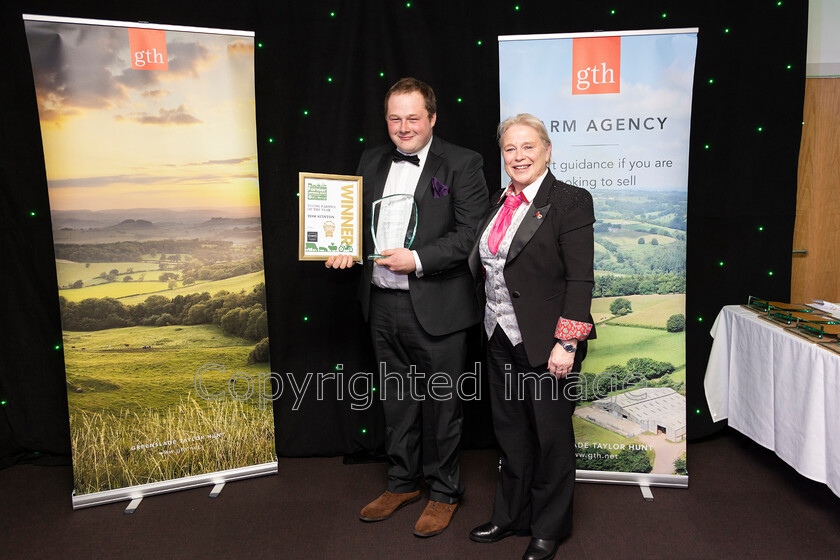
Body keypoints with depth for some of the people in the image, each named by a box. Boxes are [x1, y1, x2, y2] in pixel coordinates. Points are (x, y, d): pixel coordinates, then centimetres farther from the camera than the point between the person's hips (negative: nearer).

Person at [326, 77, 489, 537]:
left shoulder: (462, 164, -6)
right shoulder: (372, 161, 11)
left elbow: (470, 233, -13)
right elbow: (357, 217, 16)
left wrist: (416, 259, -22)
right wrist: (346, 248, -5)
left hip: (436, 308, -5)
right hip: (383, 305, 6)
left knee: (440, 404, 9)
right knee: (396, 400, 19)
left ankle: (444, 491, 30)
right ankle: (403, 482, 39)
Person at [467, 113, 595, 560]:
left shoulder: (570, 201, -9)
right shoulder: (498, 202, 11)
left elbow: (580, 279, -14)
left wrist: (566, 343, -19)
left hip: (545, 345, -6)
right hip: (500, 340, 6)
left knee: (551, 437, 10)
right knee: (510, 434, 18)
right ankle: (511, 517, 37)